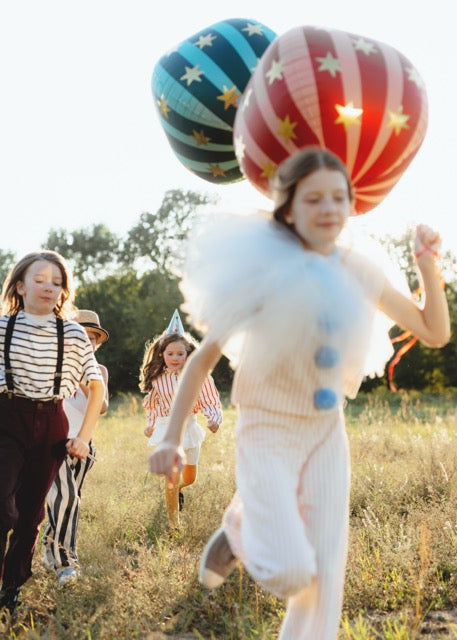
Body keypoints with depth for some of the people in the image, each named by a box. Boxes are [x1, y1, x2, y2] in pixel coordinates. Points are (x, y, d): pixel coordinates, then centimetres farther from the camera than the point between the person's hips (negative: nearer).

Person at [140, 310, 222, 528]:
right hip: (166, 429, -1)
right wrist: (151, 425, 15)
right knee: (172, 478, -13)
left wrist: (215, 419, -25)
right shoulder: (157, 379, -5)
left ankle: (178, 489, 56)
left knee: (189, 478, 19)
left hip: (189, 426, 1)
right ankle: (173, 523, 3)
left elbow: (210, 402, -8)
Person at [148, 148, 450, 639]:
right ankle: (239, 529, 18)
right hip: (267, 434, -4)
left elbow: (435, 334, 7)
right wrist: (171, 439, -18)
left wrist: (427, 265, -5)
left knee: (325, 574, 3)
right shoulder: (266, 272, -16)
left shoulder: (358, 271, -2)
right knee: (290, 572, -15)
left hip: (328, 437, 5)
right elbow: (203, 359, -12)